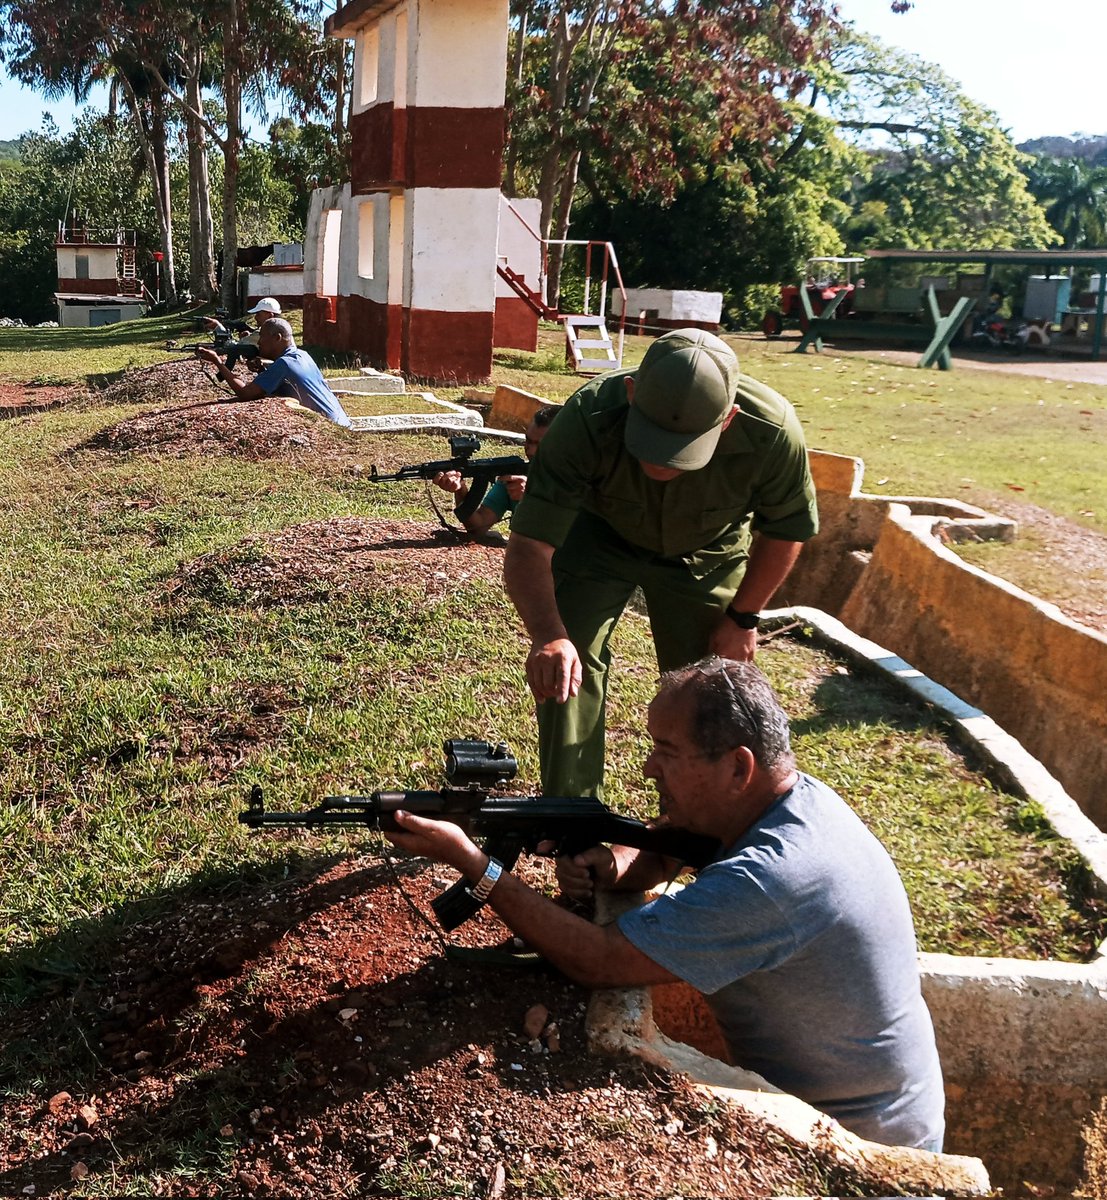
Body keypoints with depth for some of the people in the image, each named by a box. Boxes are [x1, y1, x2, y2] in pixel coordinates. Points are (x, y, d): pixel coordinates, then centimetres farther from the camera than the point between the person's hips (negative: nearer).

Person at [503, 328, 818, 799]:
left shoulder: (772, 433, -35)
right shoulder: (588, 419, -40)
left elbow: (786, 530, -14)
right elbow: (528, 547, -40)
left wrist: (743, 617, -8)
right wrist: (548, 635, -57)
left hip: (706, 553, 1)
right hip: (598, 535, -1)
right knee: (564, 667, -15)